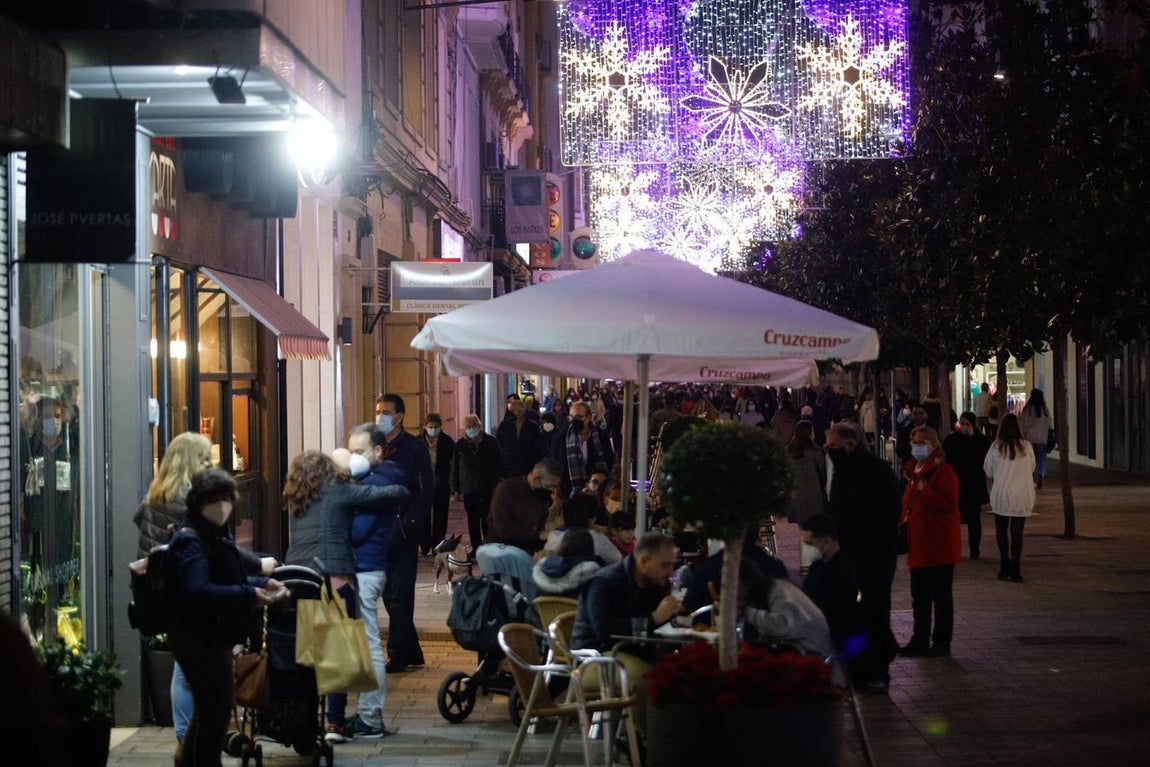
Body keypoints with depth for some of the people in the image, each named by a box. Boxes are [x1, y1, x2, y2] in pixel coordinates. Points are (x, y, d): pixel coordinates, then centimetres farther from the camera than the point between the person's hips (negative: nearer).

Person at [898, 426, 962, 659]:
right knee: (919, 596, 14)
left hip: (939, 546, -9)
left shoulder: (944, 472, -13)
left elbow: (948, 504, -24)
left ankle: (942, 644, 6)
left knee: (941, 596, 0)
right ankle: (920, 641, 22)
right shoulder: (914, 472, 15)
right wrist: (905, 523, 13)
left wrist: (924, 491, -24)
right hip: (918, 545, 9)